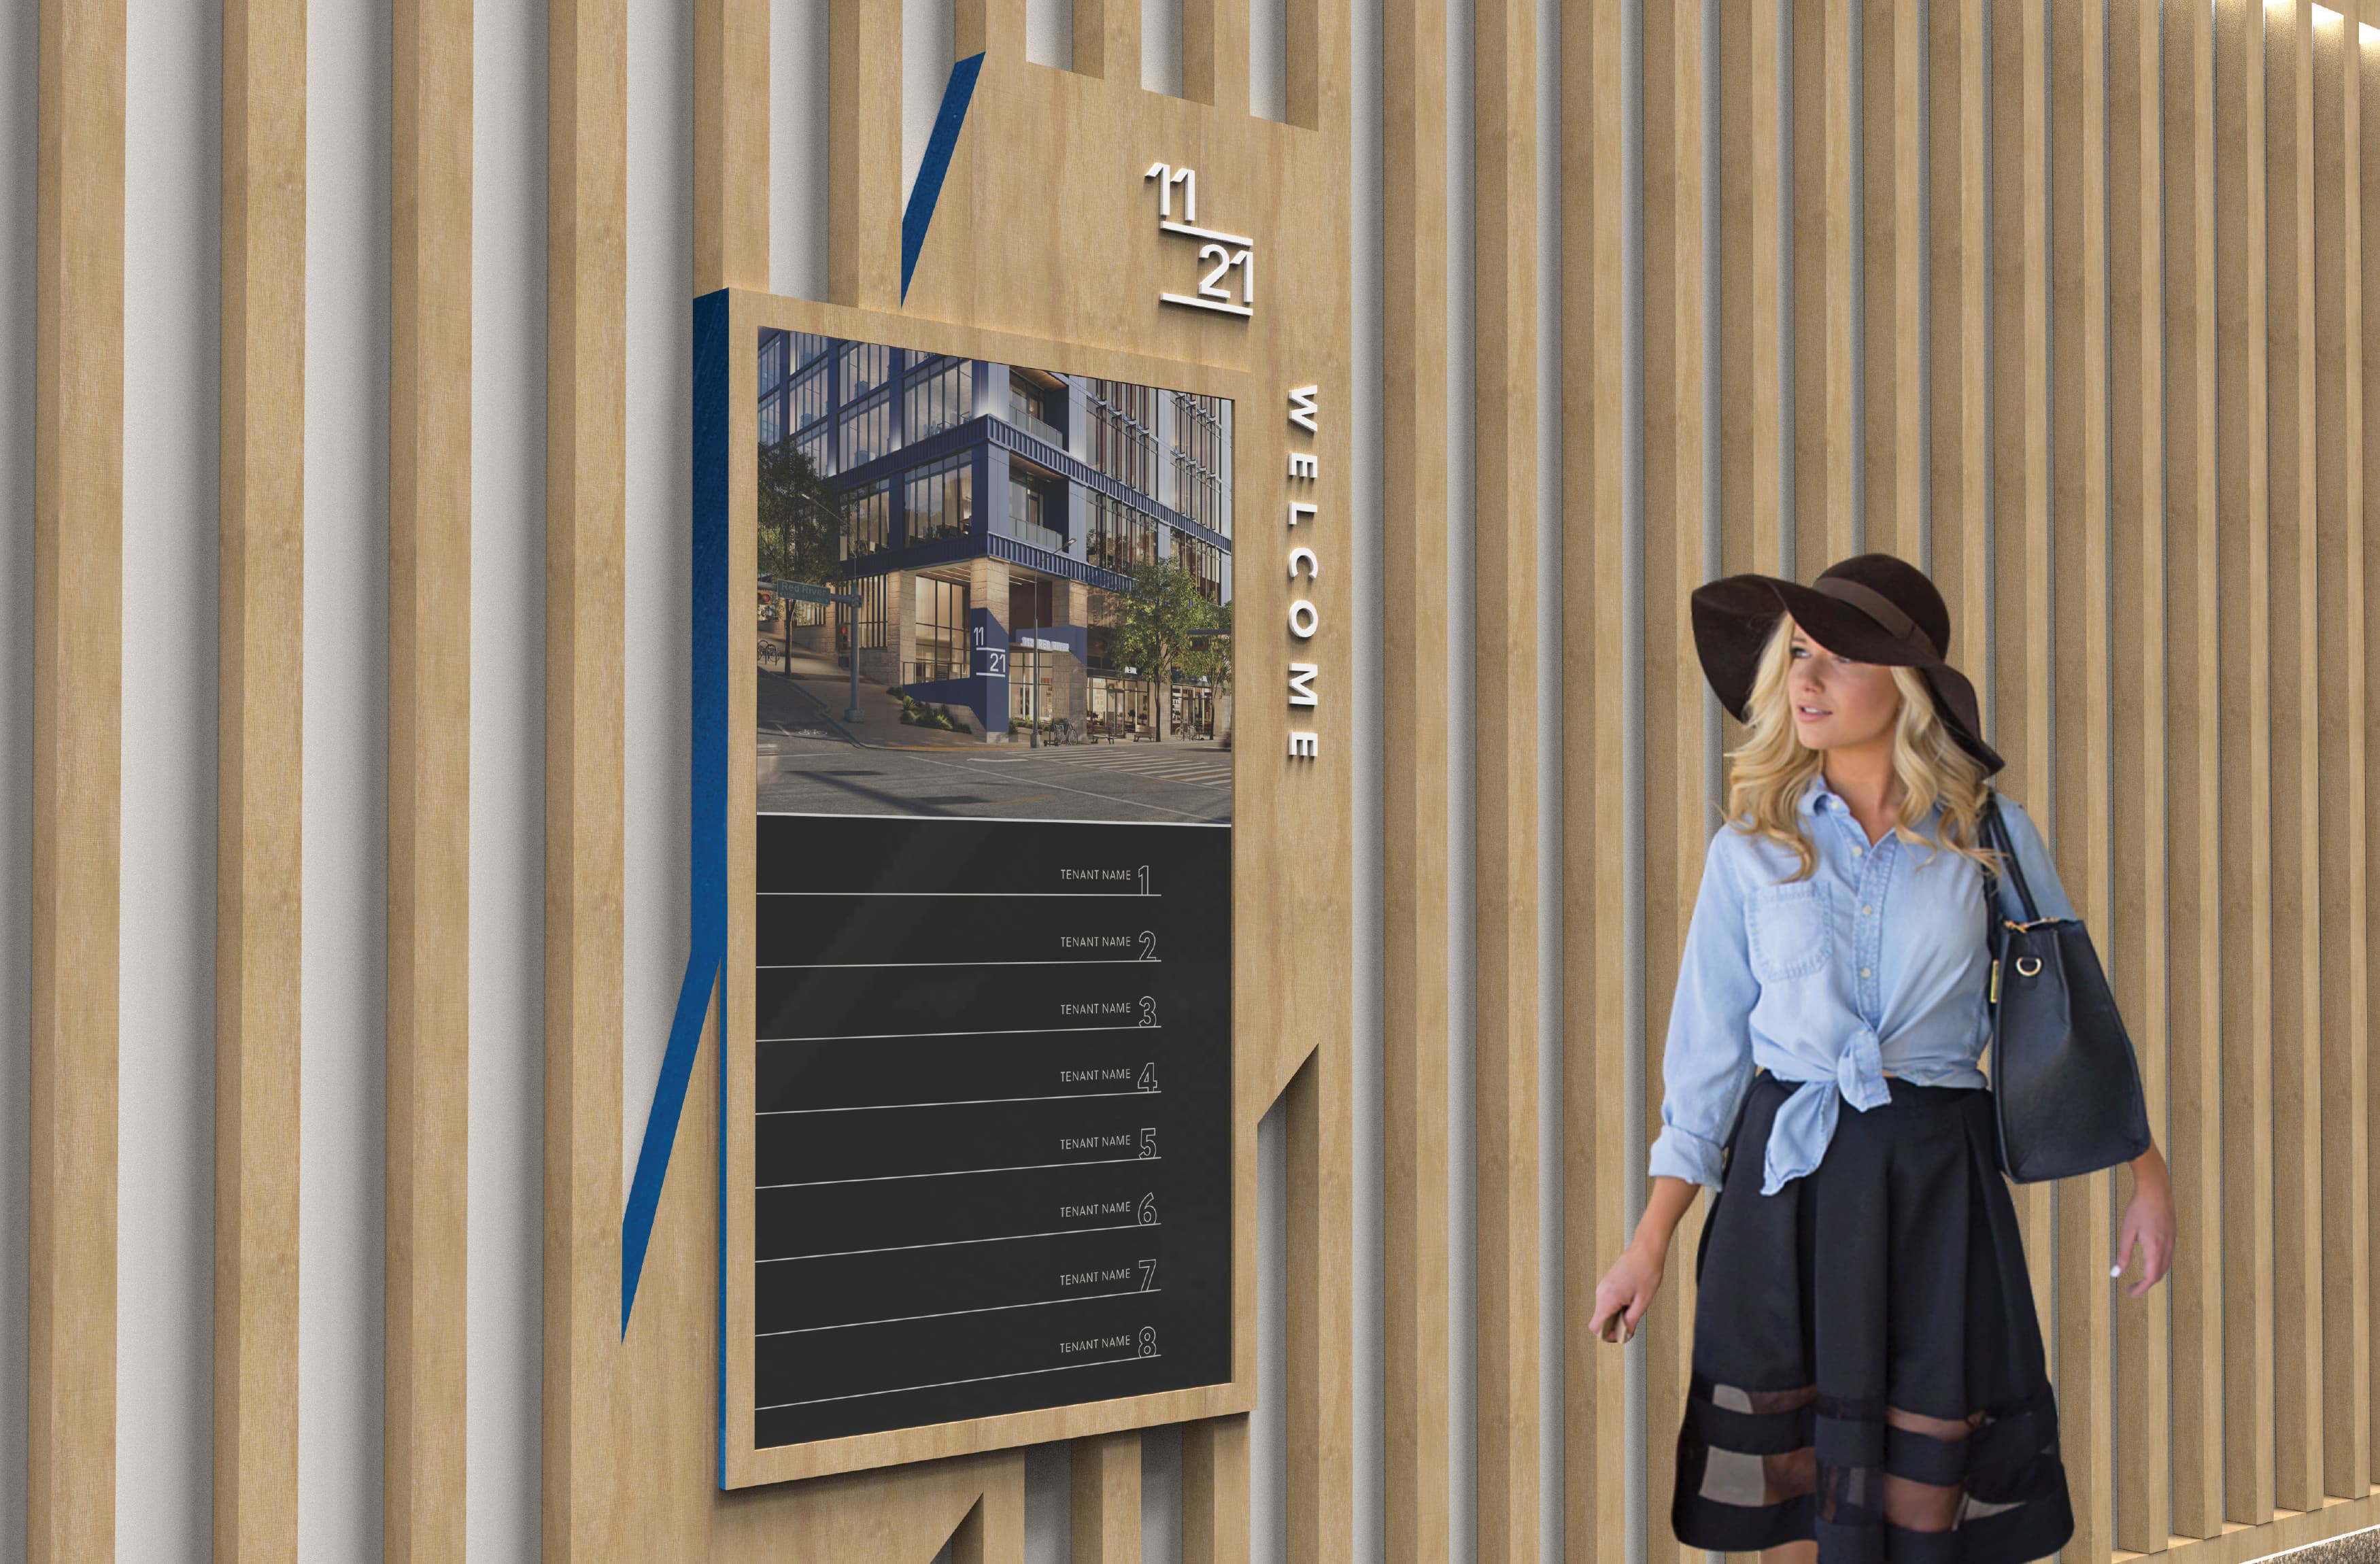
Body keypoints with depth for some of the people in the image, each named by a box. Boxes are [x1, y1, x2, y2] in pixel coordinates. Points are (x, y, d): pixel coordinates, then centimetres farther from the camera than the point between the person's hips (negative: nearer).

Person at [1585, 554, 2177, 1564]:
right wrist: (1651, 1242, 4)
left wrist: (2148, 1170, 9)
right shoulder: (1751, 848, 3)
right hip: (1788, 1181, 1)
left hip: (1934, 1177, -1)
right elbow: (1707, 1048, 6)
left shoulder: (1988, 834, 1)